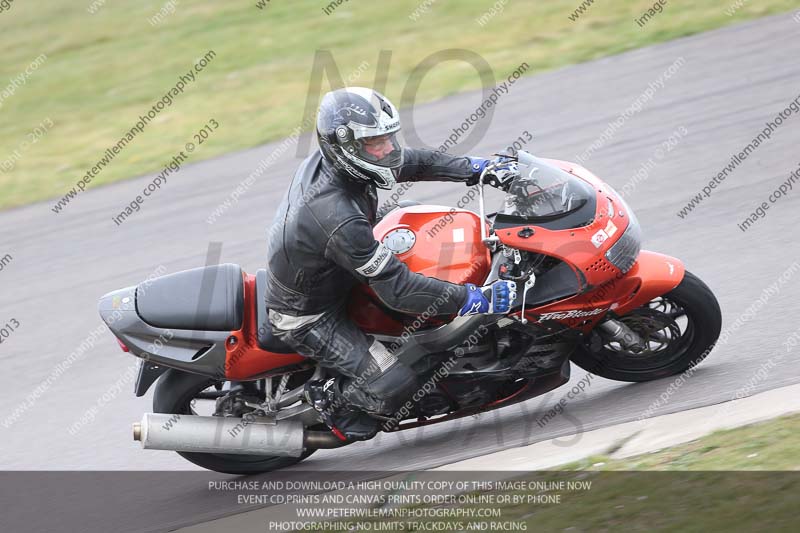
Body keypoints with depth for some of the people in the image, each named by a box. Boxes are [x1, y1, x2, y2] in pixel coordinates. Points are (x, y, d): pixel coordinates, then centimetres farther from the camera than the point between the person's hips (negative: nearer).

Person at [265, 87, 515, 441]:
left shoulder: (329, 159, -11)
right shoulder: (338, 218, -38)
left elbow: (412, 163, 5)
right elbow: (397, 289, -36)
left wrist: (475, 169, -2)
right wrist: (477, 299, -34)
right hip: (307, 318, -9)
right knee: (395, 384, -19)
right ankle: (331, 403, 12)